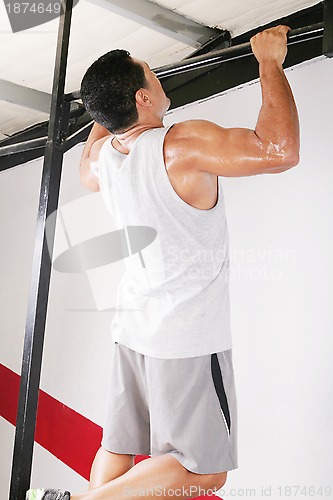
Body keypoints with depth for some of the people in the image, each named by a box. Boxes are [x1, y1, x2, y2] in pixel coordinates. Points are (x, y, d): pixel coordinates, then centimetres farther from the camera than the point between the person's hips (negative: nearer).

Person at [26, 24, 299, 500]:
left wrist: (107, 104, 29)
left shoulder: (102, 154, 3)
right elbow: (280, 150, -26)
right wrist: (270, 63, -12)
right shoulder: (184, 145, -19)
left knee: (119, 448, 17)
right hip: (188, 340, -7)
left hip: (133, 329, 8)